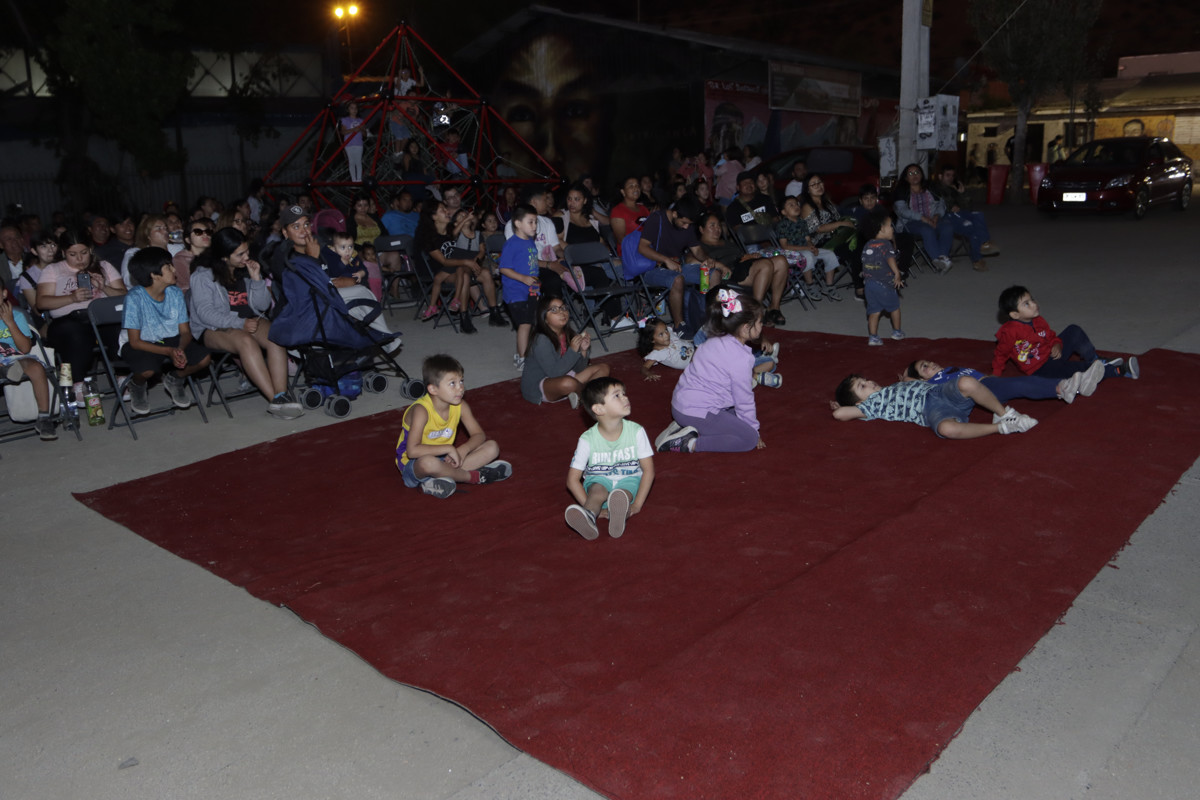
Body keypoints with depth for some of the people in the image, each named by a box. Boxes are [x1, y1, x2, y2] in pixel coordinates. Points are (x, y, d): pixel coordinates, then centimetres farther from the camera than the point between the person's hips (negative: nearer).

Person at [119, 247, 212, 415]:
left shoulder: (175, 293, -6)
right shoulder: (134, 298, -20)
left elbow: (185, 331, -2)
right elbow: (135, 341, -19)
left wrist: (180, 349, -26)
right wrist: (169, 351, -31)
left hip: (171, 341, 4)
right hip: (142, 345, -4)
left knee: (204, 357, -20)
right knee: (148, 369, -36)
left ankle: (174, 380, 12)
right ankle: (138, 386, 5)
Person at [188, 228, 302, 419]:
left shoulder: (248, 268, 12)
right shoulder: (204, 275, -4)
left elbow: (263, 306, 10)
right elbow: (205, 313, -12)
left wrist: (257, 279, -5)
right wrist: (239, 324, -23)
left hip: (250, 321, 5)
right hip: (214, 328, -4)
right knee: (246, 342, -37)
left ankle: (281, 394, -42)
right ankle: (275, 399, -42)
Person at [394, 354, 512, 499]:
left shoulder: (460, 406, -6)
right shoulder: (421, 410, -25)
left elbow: (479, 435, -3)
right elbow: (412, 450, -34)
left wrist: (462, 450, -23)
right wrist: (449, 449, -31)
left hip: (444, 460, 7)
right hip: (413, 464, -7)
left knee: (492, 447, -8)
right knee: (428, 462, -44)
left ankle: (437, 481, -24)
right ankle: (476, 476, -16)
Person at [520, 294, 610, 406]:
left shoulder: (569, 335, 0)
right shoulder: (541, 340, -21)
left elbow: (579, 370, 3)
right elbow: (554, 373, -28)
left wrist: (583, 351, -14)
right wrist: (572, 351, -28)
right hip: (537, 387, -8)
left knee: (603, 368, 4)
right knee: (568, 383, -40)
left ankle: (576, 394, -16)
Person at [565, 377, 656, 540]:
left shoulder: (636, 432, -12)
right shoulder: (588, 439, -15)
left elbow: (648, 470, -9)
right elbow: (572, 479, -11)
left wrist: (637, 504, -18)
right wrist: (589, 506, -24)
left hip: (629, 479, 1)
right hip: (598, 480, -1)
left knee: (624, 493, -33)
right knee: (598, 490, -35)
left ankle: (621, 513, -64)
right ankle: (589, 516, -62)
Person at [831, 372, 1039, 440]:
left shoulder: (893, 387, 31)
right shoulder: (873, 404, 9)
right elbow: (840, 414, 0)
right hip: (931, 411, -6)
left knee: (967, 382, -28)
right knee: (947, 429, -41)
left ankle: (1003, 413, -8)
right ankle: (1001, 427, -23)